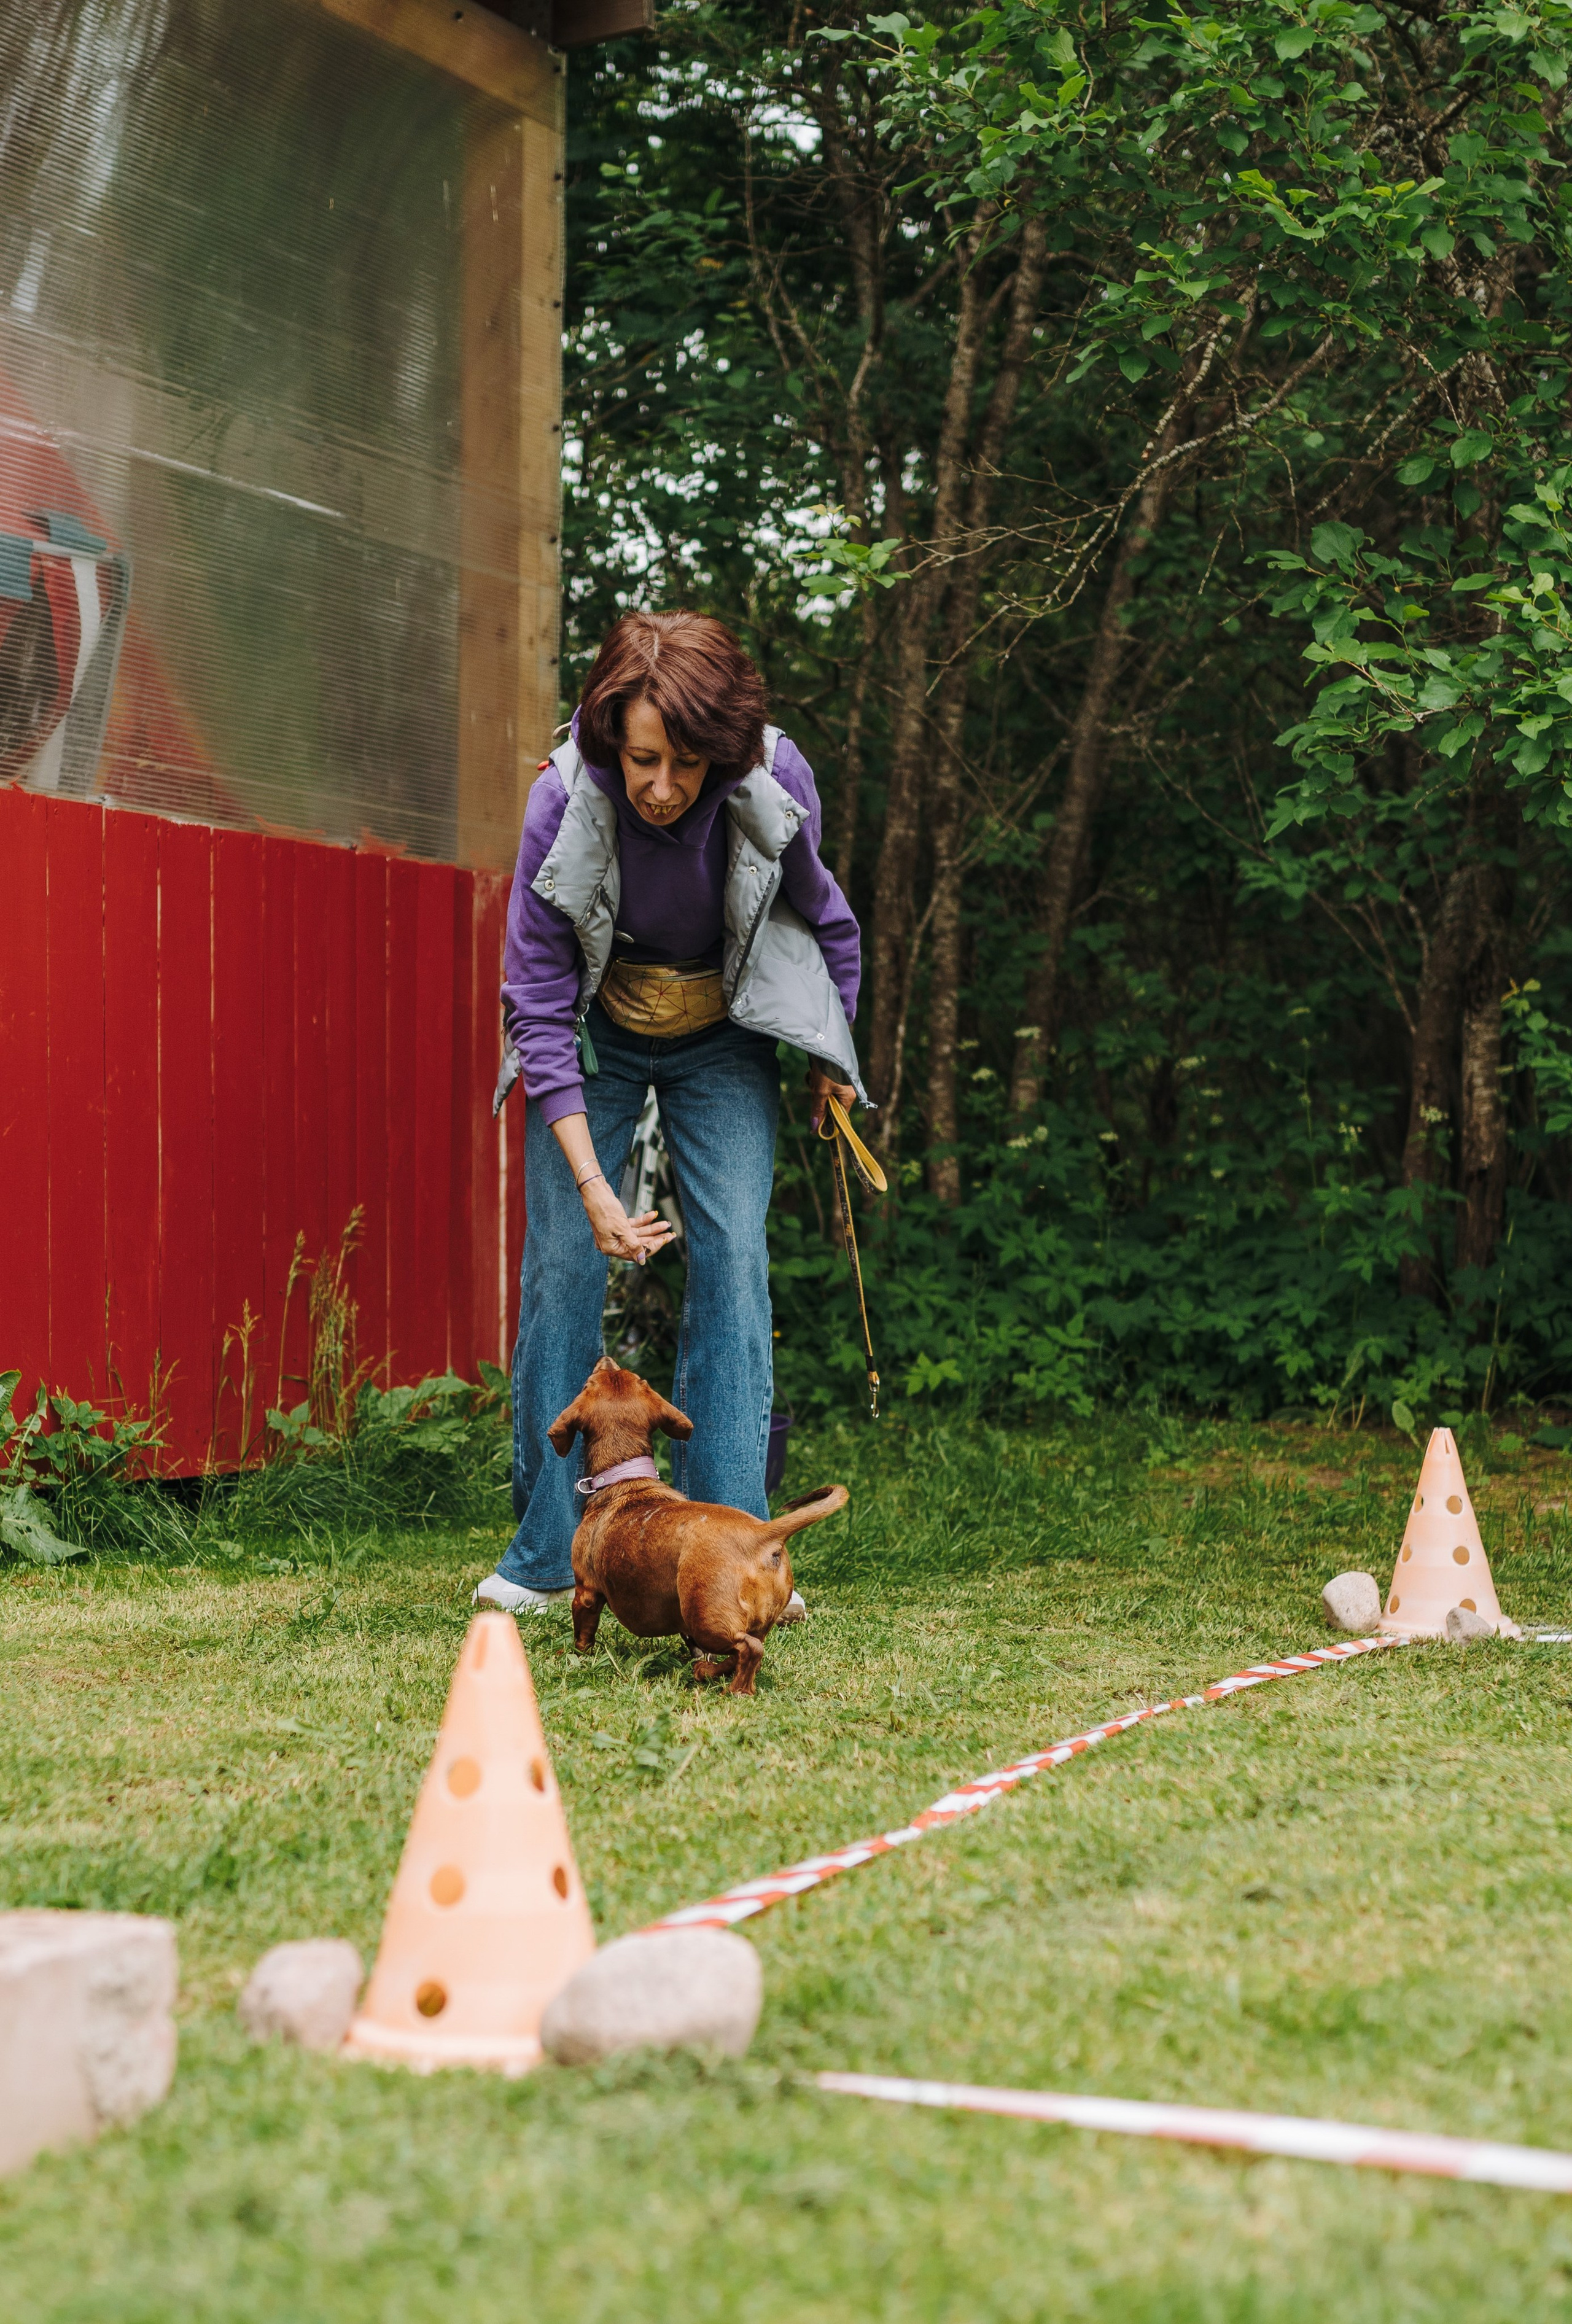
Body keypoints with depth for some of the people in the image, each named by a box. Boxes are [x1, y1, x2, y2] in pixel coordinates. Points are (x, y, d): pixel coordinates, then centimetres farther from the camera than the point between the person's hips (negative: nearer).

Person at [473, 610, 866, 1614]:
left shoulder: (774, 782, -25)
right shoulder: (565, 801, -29)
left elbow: (823, 918, -3)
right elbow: (540, 1006, -23)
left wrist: (831, 1057, 8)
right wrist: (593, 1185, -29)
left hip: (722, 1039, 1)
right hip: (595, 1033, -1)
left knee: (732, 1257, -11)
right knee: (563, 1260, -7)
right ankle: (545, 1556, 3)